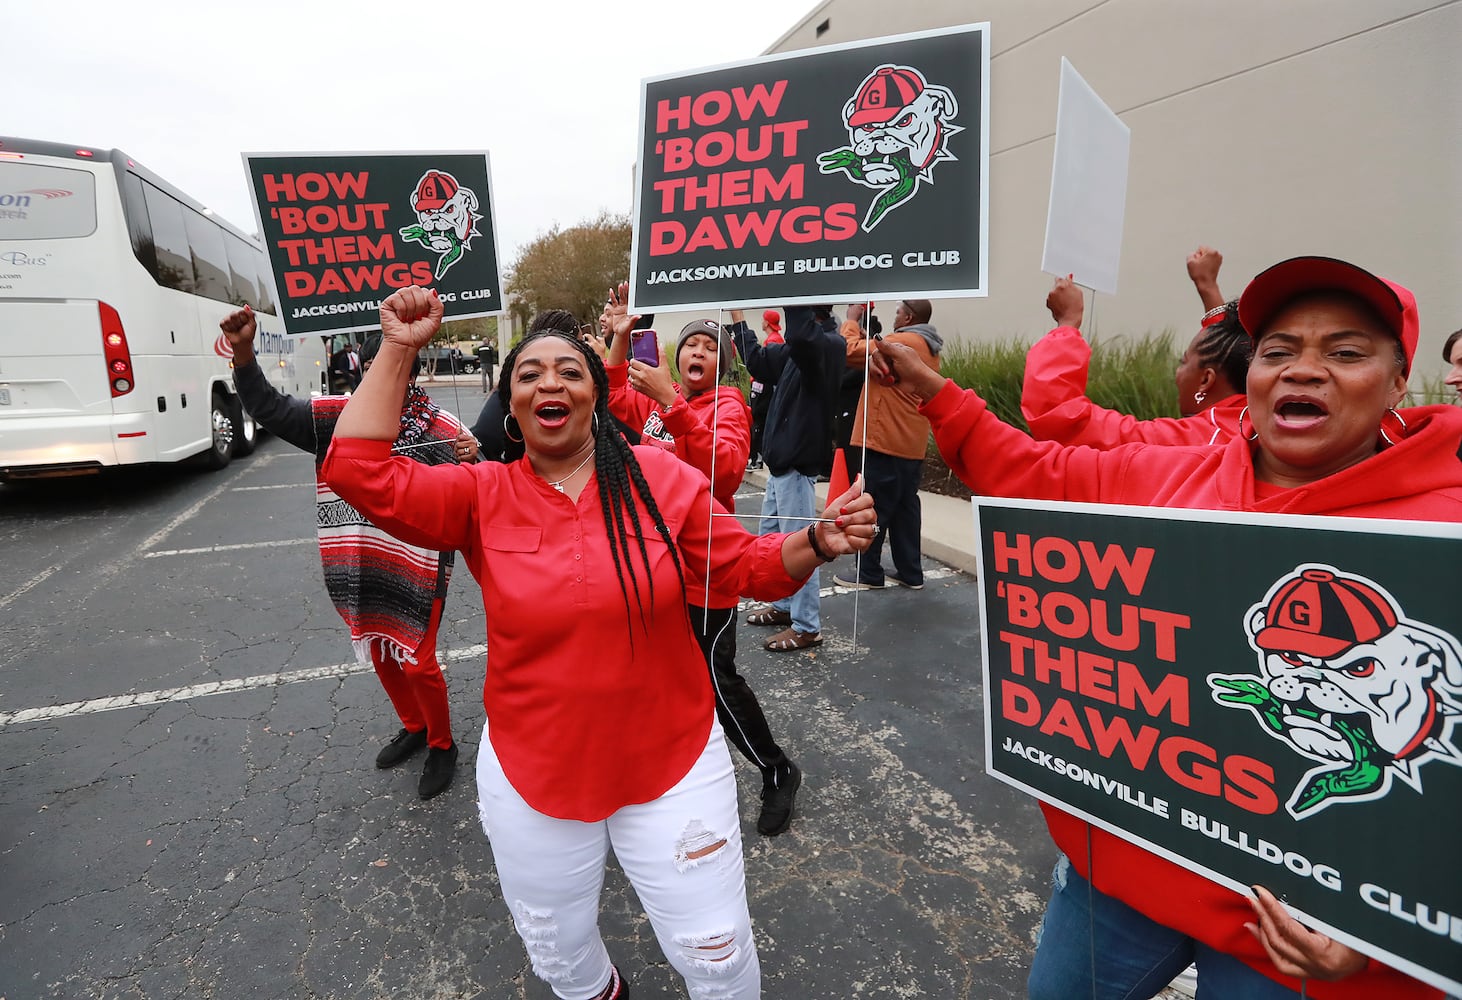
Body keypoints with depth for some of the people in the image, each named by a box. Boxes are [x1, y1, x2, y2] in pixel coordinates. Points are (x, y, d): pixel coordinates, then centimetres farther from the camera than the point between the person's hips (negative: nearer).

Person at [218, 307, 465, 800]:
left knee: (418, 662, 2)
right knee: (380, 653, 21)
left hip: (418, 567, -6)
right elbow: (270, 409, 6)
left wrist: (471, 463, -37)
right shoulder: (340, 416, 2)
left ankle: (441, 746, 27)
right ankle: (413, 727, 45)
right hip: (362, 570, 6)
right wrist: (243, 353, -8)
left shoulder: (440, 428, -12)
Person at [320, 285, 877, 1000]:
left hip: (673, 766, -1)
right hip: (531, 778, 2)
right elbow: (360, 474, -20)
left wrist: (820, 541, -24)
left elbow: (749, 566, -6)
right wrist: (398, 350, -20)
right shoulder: (480, 497, -8)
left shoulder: (661, 476, -10)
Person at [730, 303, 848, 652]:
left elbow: (801, 336, -39)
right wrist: (737, 316, 16)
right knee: (770, 537, 19)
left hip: (798, 463, -10)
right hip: (781, 460, 10)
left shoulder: (829, 344, -16)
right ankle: (784, 605, 34)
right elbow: (759, 361, 17)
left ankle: (807, 627, 10)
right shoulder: (799, 347, 12)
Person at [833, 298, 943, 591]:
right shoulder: (929, 349, 18)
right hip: (911, 443, 9)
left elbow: (849, 350, -11)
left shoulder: (901, 343, -12)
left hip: (885, 440, -9)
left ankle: (868, 573, 6)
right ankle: (910, 572, 16)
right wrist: (874, 356, 1)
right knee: (905, 506, 12)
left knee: (873, 507, -1)